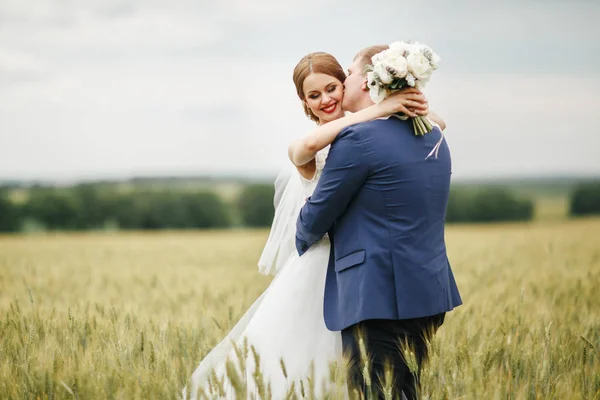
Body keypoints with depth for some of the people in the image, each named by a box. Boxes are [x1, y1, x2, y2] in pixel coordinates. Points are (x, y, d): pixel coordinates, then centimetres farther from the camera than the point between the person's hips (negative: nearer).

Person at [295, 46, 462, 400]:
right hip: (430, 291, 8)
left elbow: (318, 215, -5)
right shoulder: (433, 137, 12)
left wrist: (304, 242, 18)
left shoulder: (358, 139, -13)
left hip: (376, 296, -8)